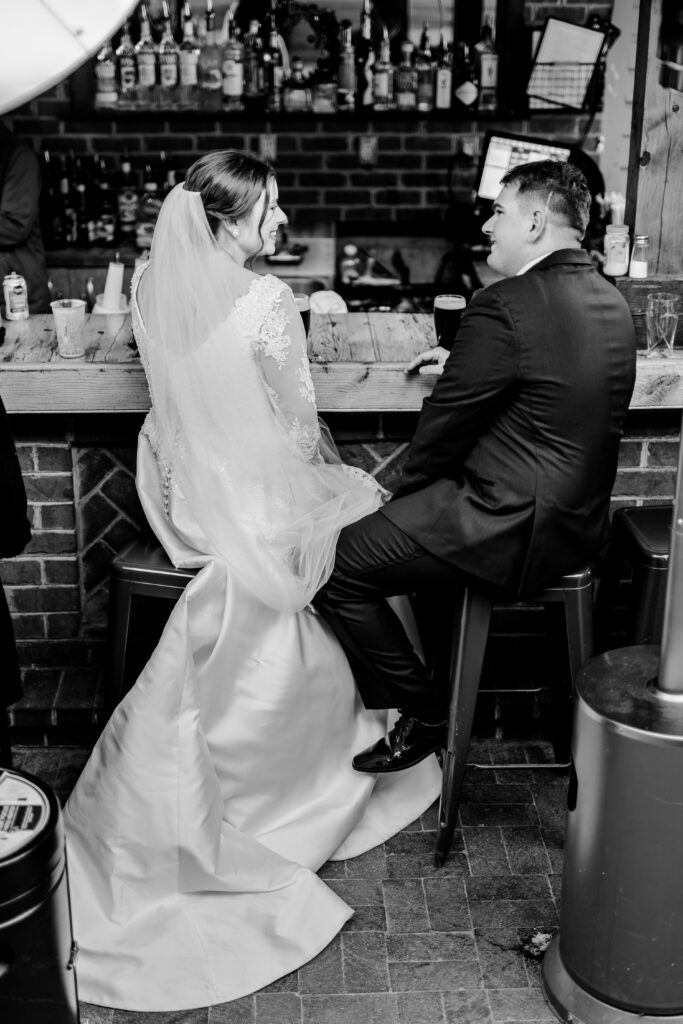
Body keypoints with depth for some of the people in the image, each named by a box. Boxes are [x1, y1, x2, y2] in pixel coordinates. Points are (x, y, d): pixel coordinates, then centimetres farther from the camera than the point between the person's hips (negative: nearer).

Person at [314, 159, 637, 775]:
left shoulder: (504, 308, -21)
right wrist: (462, 366, 19)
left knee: (337, 568, -2)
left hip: (513, 530, -10)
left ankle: (424, 716, 10)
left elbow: (444, 425, -13)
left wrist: (408, 489, 5)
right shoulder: (611, 303, 7)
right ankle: (440, 675, 35)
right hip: (578, 517, 10)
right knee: (396, 522, 28)